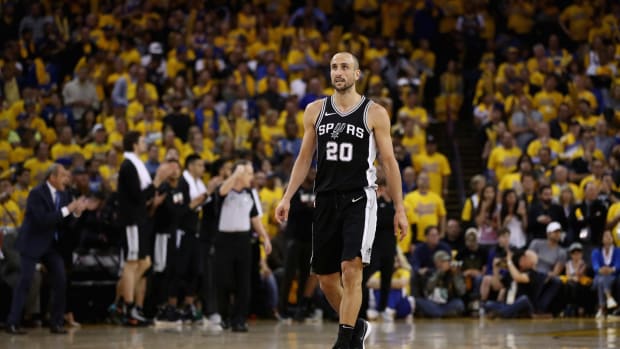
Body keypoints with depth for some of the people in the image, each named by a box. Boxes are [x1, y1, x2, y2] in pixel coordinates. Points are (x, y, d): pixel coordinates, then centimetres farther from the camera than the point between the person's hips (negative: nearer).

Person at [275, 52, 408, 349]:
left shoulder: (374, 113, -1)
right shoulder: (315, 110, 8)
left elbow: (389, 161, 0)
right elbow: (305, 157, 13)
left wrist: (399, 208, -3)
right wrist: (287, 198, 4)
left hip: (359, 200, -4)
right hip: (326, 200, 4)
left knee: (351, 270, -17)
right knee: (326, 278, 8)